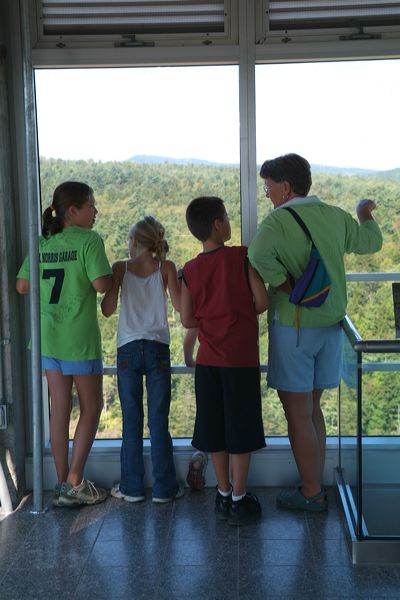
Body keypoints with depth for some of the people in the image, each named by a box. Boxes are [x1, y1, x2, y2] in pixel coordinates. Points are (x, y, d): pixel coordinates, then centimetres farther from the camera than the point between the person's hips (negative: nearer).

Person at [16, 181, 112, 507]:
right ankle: (74, 482, 7)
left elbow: (22, 286, 7)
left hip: (48, 337, 6)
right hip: (79, 338, -6)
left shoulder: (42, 243, 7)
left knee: (60, 409, 11)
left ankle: (63, 483, 19)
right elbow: (101, 285, -20)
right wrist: (112, 273, 1)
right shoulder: (89, 240, -11)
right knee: (91, 407, 8)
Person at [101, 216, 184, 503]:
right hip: (158, 349, 0)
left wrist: (109, 281, 15)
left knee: (131, 422, 7)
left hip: (128, 350, 0)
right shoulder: (166, 268, 2)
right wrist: (180, 280, 13)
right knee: (159, 421, 5)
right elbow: (179, 305, -3)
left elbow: (108, 310, -1)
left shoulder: (120, 268, 1)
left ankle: (131, 487, 12)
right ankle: (164, 487, 9)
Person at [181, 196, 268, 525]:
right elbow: (262, 301, -11)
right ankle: (239, 500, 11)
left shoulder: (190, 270, 2)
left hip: (208, 359, 4)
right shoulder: (242, 257, -9)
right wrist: (244, 315, 8)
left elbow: (187, 320, 3)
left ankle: (223, 494, 23)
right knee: (241, 429, 5)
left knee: (215, 428, 13)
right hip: (241, 358, -4)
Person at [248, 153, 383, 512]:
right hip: (331, 324, 7)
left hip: (293, 325, -7)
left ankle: (311, 495, 12)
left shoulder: (279, 220, -13)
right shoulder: (336, 216, 5)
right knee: (311, 407, 19)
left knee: (298, 414, 4)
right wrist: (365, 214, 41)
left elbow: (259, 255, -33)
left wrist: (289, 289, -20)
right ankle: (316, 486, 26)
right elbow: (372, 242, 22)